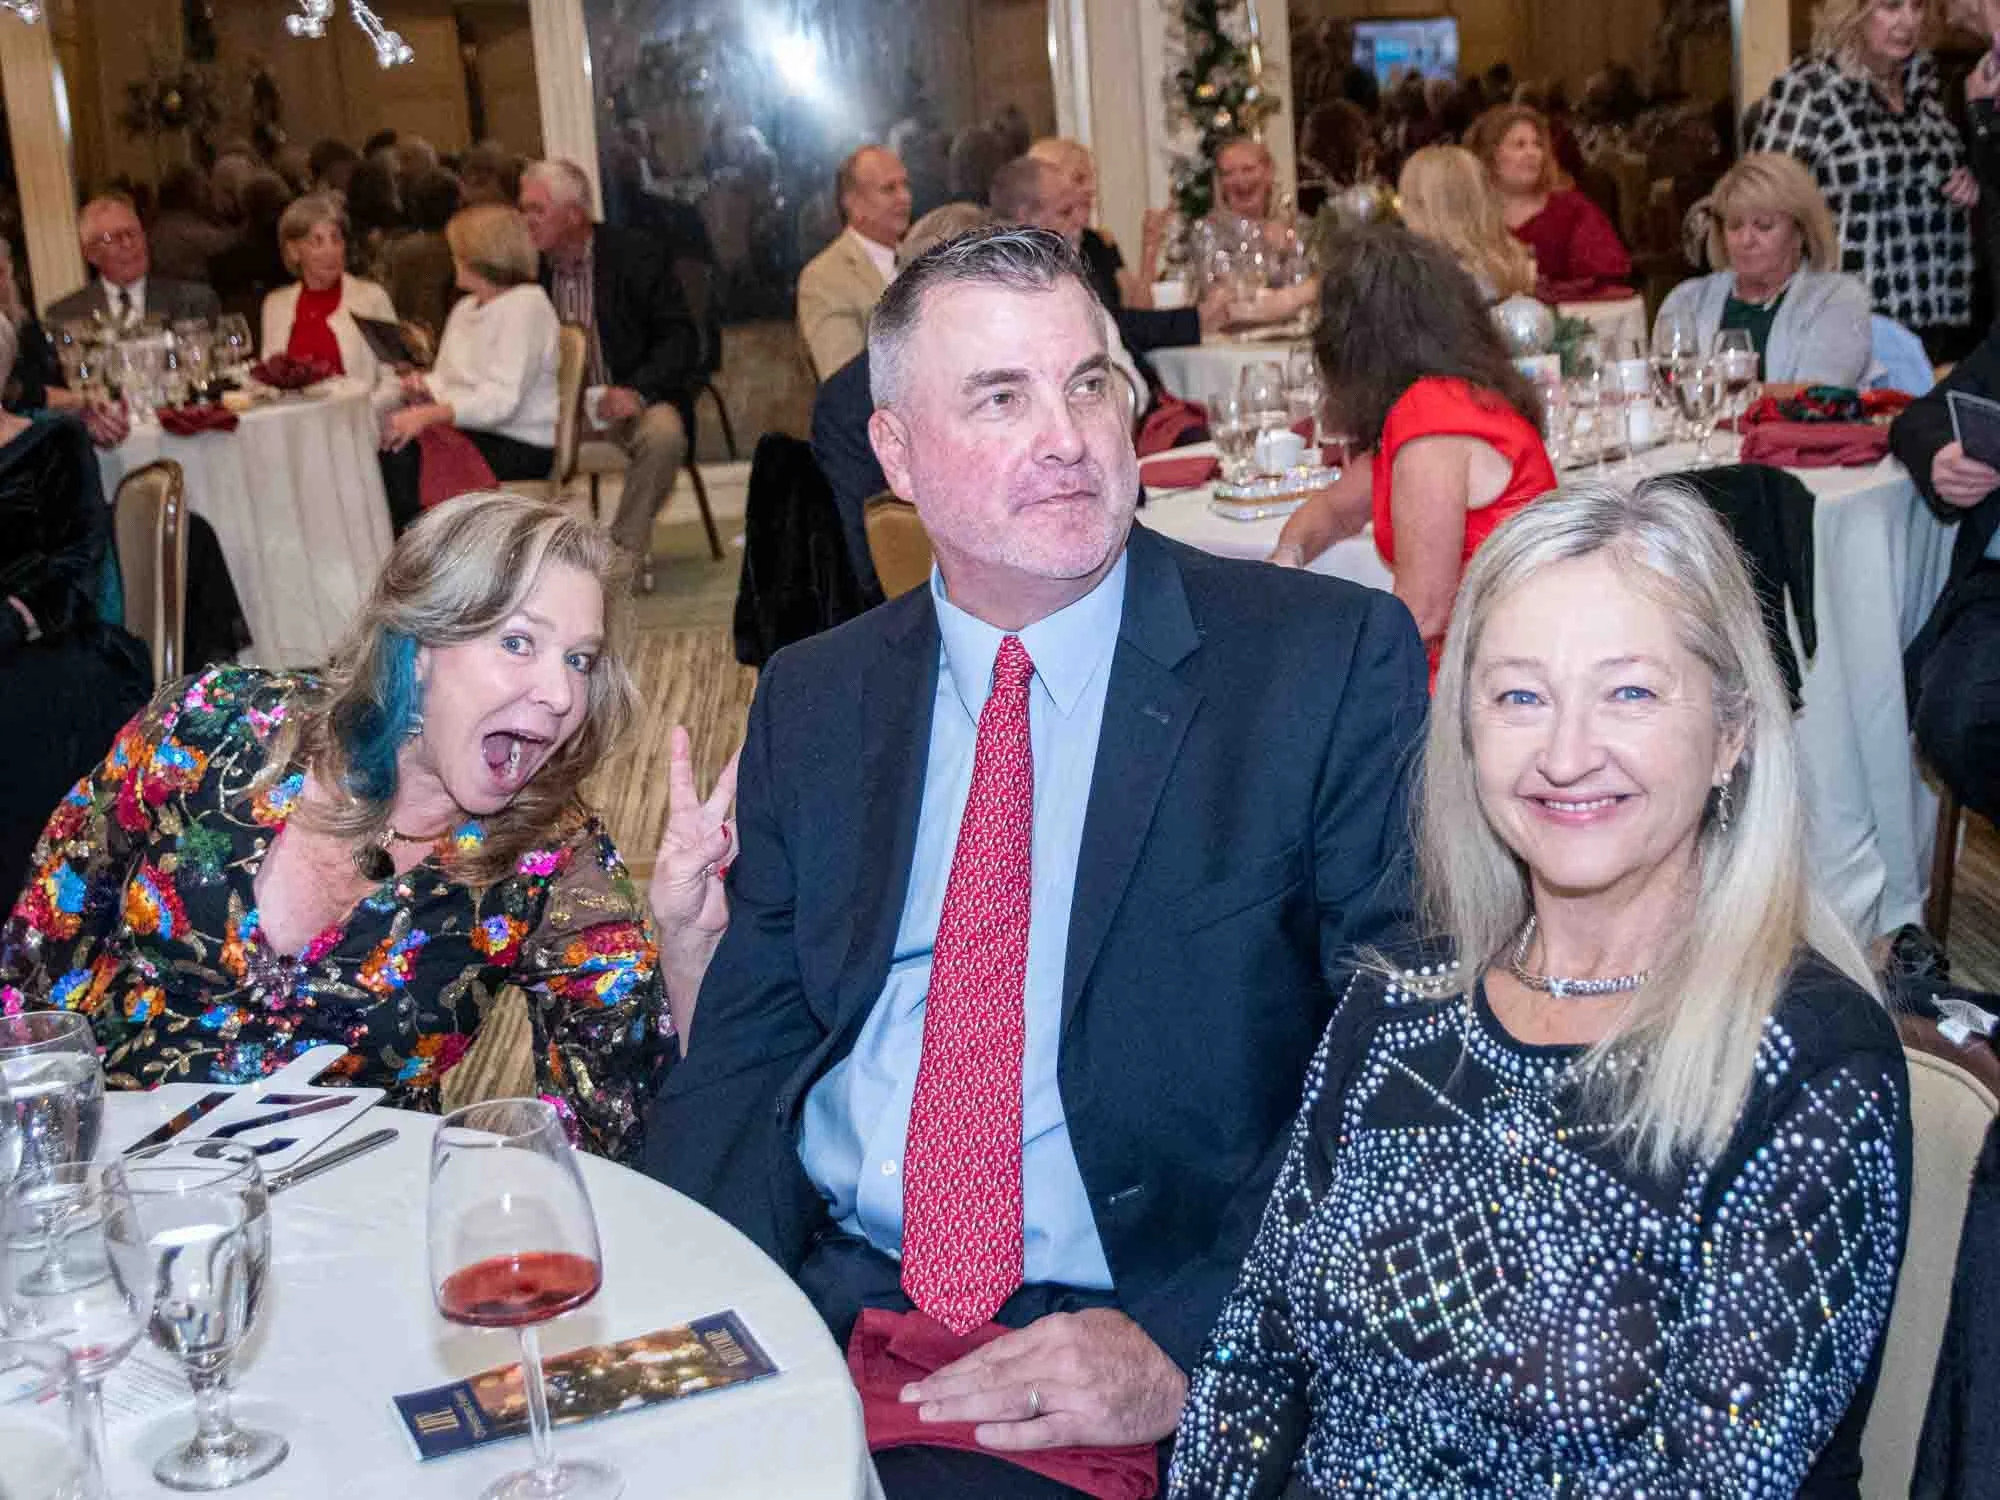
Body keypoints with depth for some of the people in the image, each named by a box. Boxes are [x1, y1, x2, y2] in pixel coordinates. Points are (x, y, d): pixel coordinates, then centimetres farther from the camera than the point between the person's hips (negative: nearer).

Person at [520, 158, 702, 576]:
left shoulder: (636, 254, -6)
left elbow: (680, 337, -9)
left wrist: (637, 391, -25)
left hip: (627, 398, -3)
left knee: (663, 433, -35)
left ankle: (626, 552, -16)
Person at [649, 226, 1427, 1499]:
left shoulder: (1336, 662, -3)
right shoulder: (811, 702, 10)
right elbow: (746, 1048, 10)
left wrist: (1187, 1346, -17)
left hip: (1134, 1338, -3)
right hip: (826, 1296, 4)